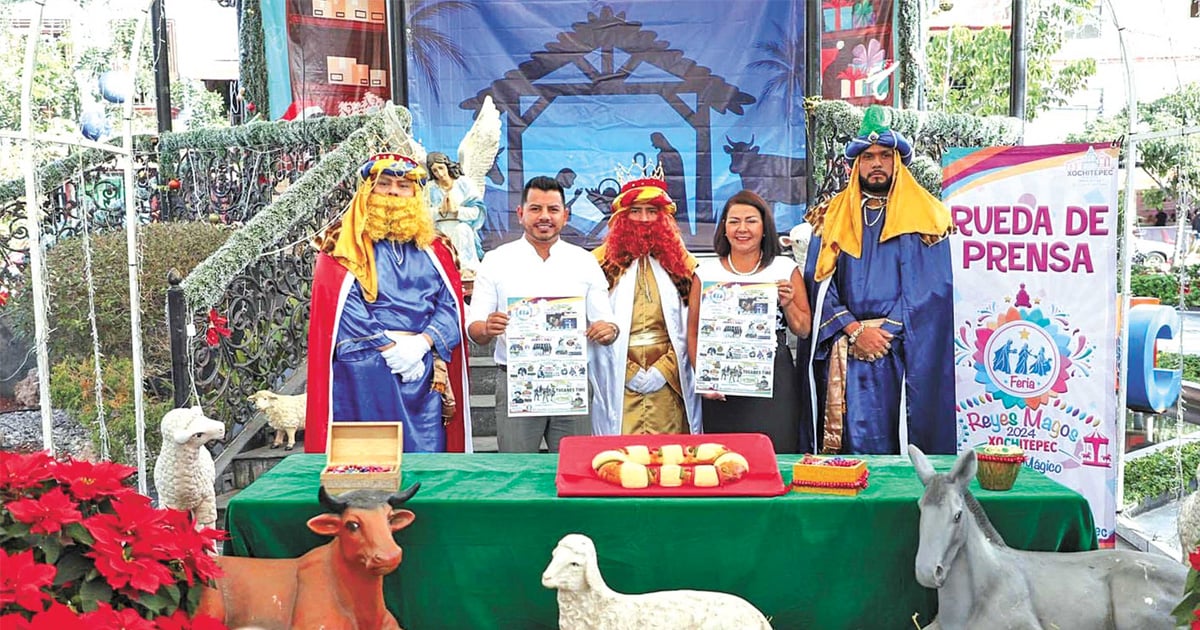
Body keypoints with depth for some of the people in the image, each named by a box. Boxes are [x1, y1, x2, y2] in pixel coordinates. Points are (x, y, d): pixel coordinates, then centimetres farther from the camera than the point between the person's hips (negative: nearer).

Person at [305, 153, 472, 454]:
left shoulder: (432, 249, 16)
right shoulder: (344, 247, 6)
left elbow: (451, 305, 5)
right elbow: (340, 308, -6)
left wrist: (422, 343, -12)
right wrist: (390, 346, -13)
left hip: (423, 371, 3)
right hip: (362, 376, -3)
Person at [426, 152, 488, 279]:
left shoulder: (463, 183, 2)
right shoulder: (431, 188, 6)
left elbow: (477, 211, -3)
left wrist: (456, 210, -15)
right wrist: (441, 210, -15)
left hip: (463, 226, -1)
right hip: (440, 229, 1)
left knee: (461, 229, -33)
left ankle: (468, 268, -31)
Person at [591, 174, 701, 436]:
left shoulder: (679, 262, 10)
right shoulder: (602, 262, 4)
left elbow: (687, 328, 6)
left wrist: (663, 370, -5)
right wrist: (631, 373, -6)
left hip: (669, 382, 2)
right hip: (619, 383, -1)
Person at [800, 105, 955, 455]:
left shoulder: (924, 217, 6)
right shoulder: (831, 217, 11)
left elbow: (928, 289, -2)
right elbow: (820, 285, 3)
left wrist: (884, 332, -10)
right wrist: (855, 330, -9)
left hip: (903, 353, -1)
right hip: (843, 354, 1)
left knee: (896, 437, -2)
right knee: (851, 438, -1)